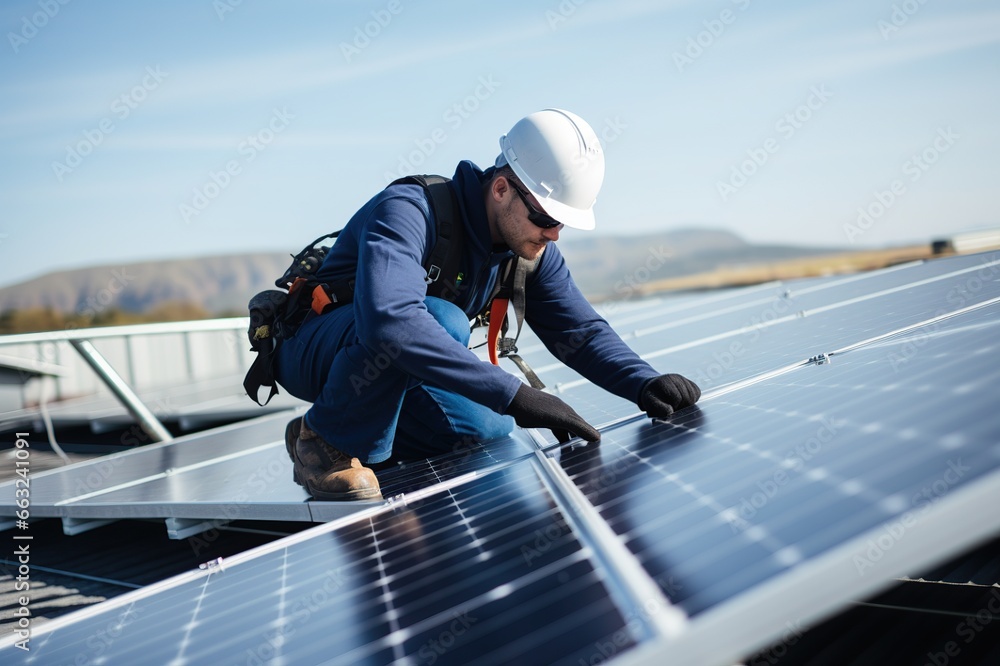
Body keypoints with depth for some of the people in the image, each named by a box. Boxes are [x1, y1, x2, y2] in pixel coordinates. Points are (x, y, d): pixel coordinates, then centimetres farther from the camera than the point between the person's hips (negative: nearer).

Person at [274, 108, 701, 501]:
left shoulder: (531, 246, -6)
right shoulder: (410, 211, -30)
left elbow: (579, 329, -2)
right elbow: (388, 320, -47)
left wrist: (643, 384, -22)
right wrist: (514, 395, -48)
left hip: (395, 376, 8)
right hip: (311, 353, -8)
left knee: (494, 433, -11)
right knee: (442, 320, -34)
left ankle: (361, 437, 9)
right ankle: (326, 440, -15)